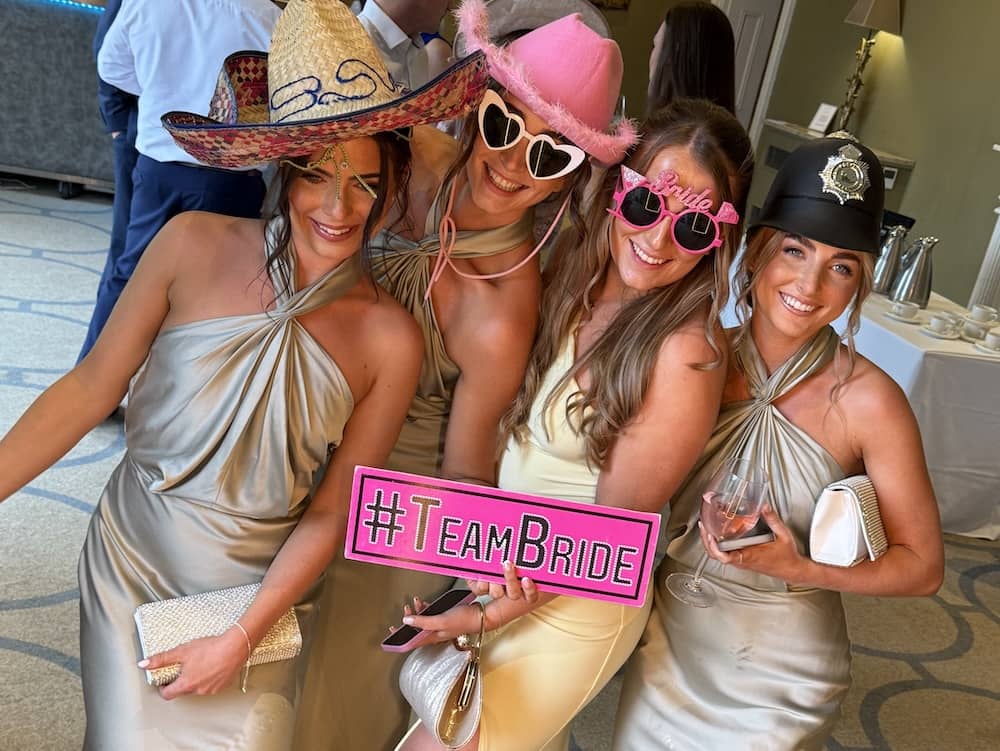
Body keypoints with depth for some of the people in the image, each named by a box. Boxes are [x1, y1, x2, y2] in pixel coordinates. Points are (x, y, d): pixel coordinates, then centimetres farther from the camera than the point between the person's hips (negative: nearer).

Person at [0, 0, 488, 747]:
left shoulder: (390, 339, -14)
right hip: (132, 566, 0)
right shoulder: (193, 245, -14)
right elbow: (91, 387, -6)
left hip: (263, 594, 0)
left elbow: (327, 516, -8)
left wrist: (240, 642, -11)